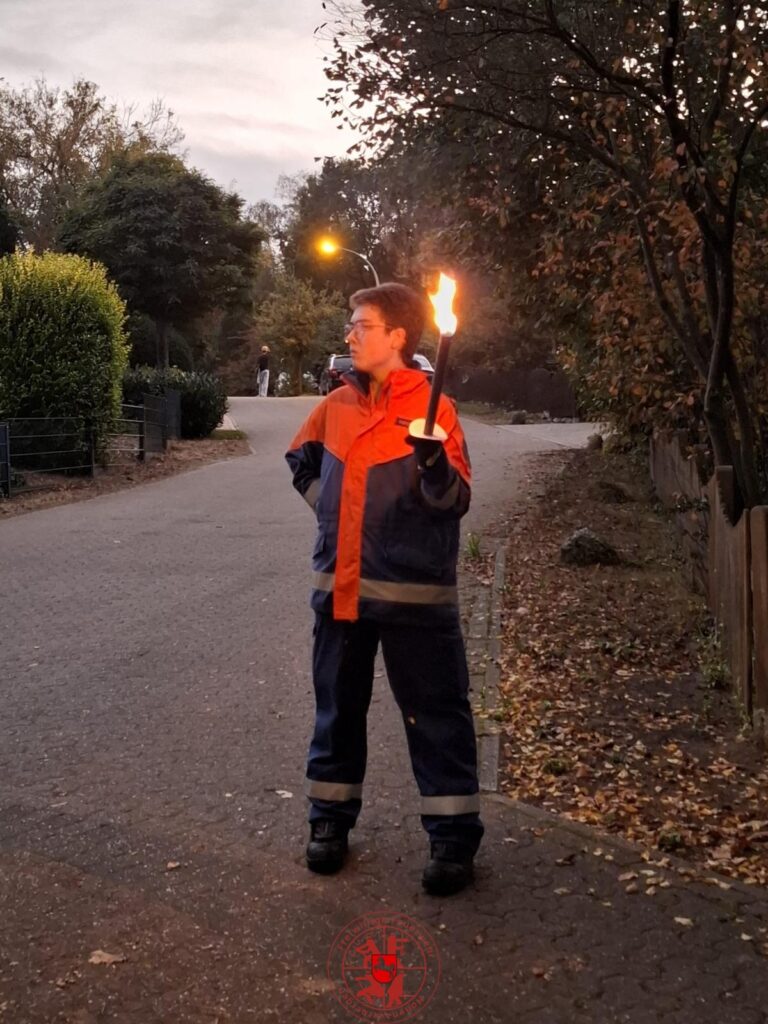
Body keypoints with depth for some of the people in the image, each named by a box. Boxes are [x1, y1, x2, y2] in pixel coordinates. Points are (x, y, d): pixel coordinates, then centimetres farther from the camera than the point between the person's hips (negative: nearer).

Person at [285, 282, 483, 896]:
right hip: (340, 585, 6)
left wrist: (434, 462, -33)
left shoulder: (431, 407, -9)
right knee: (337, 708, 16)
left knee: (436, 713, 2)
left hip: (412, 591, -6)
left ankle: (454, 838, 13)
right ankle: (331, 819, 31)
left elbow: (456, 501, -14)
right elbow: (302, 458, 27)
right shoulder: (339, 403, 8)